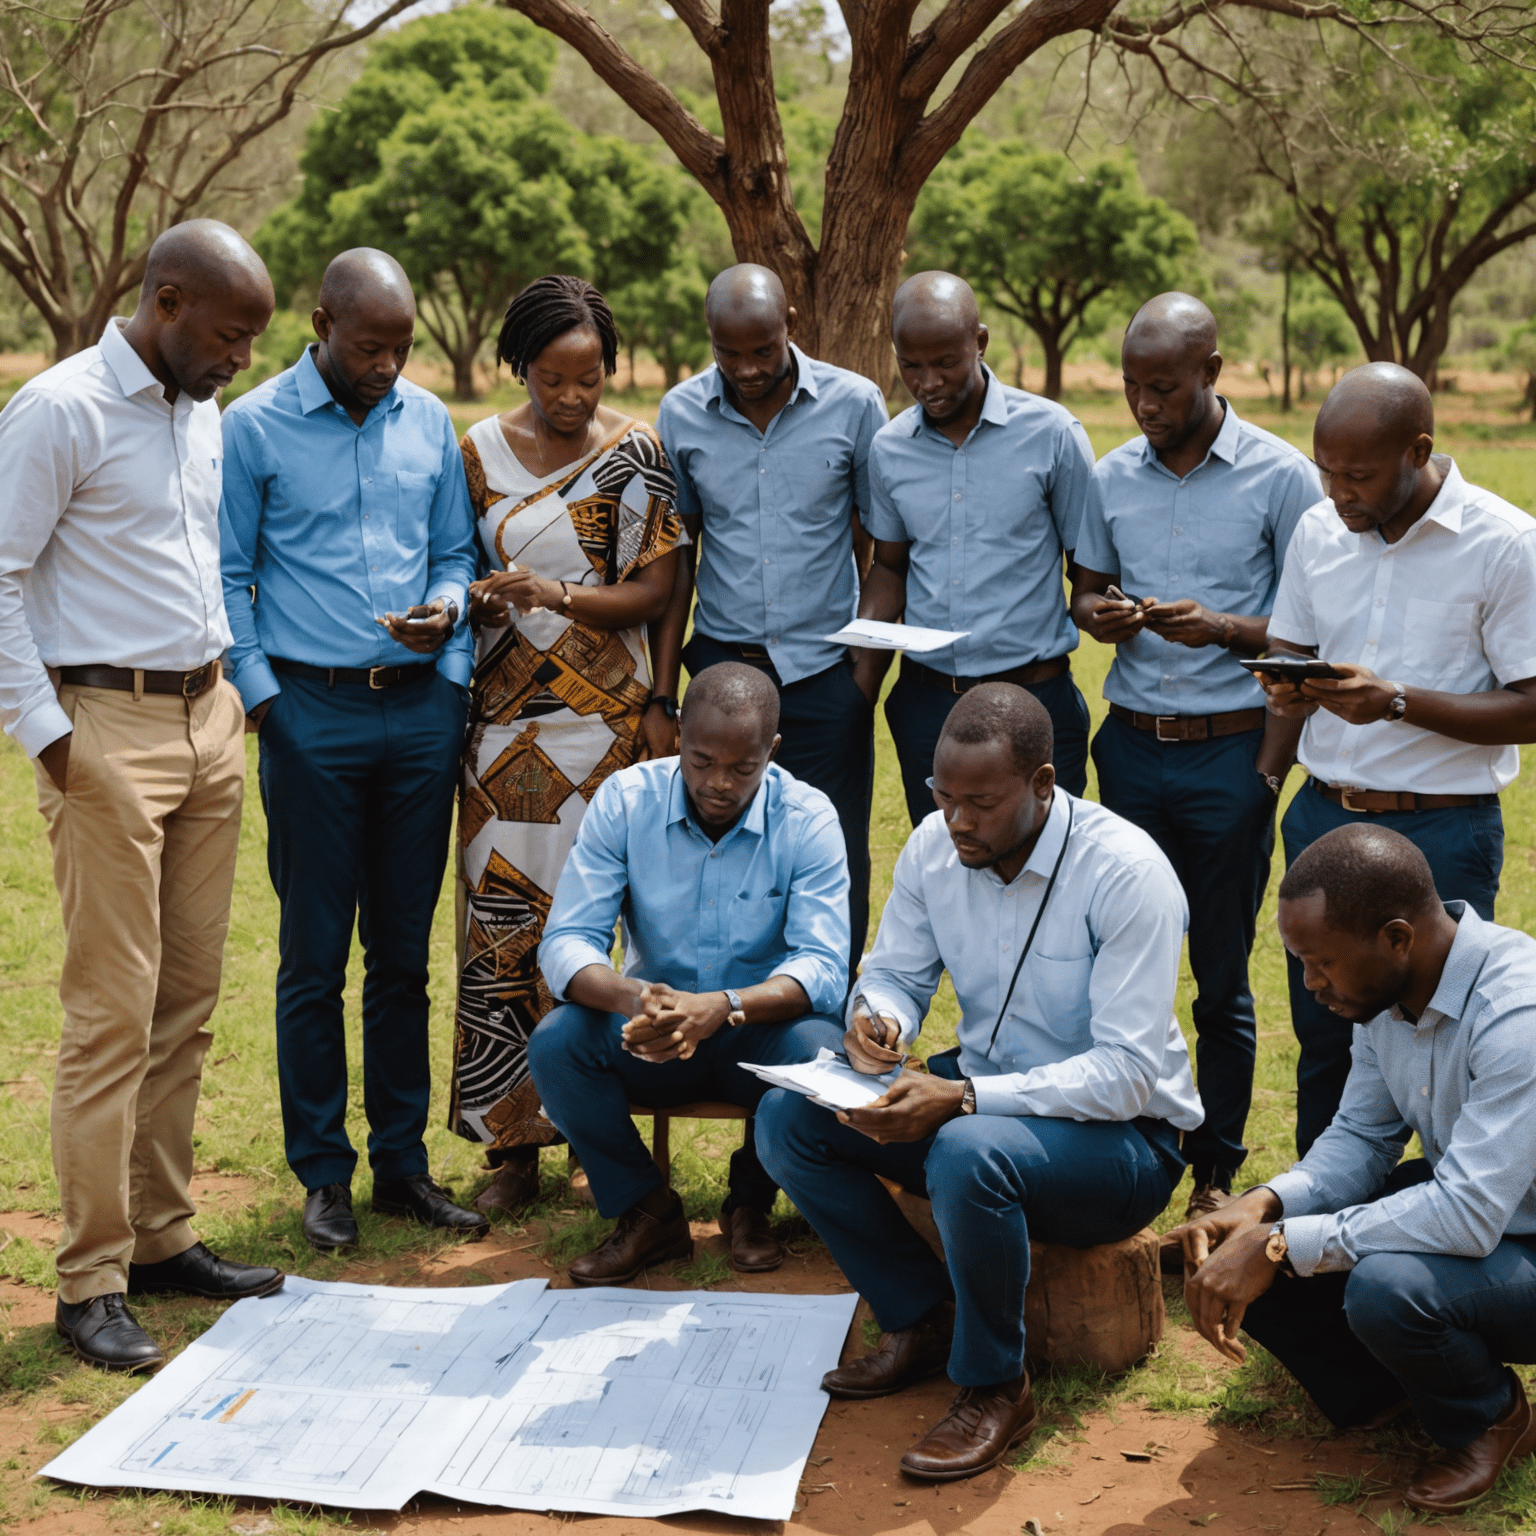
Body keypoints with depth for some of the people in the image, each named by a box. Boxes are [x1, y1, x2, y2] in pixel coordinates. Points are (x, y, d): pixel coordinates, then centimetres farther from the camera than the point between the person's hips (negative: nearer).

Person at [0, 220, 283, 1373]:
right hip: (107, 730, -7)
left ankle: (162, 1239, 20)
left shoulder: (206, 412, 13)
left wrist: (235, 683, 14)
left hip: (208, 721, 8)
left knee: (189, 1001, 10)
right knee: (114, 1011, -6)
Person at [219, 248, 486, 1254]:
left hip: (421, 708, 3)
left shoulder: (429, 422, 10)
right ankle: (325, 1174, 13)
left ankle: (402, 1161, 19)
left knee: (405, 951, 9)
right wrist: (261, 697, -7)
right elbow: (229, 578, 1)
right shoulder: (254, 427, -1)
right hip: (313, 711, -3)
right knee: (315, 955, 2)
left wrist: (446, 610, -6)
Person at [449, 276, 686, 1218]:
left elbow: (656, 592, -3)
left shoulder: (635, 452, 0)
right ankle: (512, 1147, 6)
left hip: (604, 716, -2)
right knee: (500, 919, -1)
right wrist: (479, 600, -8)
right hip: (507, 715, 3)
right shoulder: (481, 451, 9)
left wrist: (559, 595, -17)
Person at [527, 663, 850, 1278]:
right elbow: (565, 941, -15)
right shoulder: (625, 799, -10)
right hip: (650, 1039, 1)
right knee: (555, 1043, -27)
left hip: (762, 1028, -1)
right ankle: (648, 1210, -3)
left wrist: (725, 1007, -41)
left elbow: (823, 967, -20)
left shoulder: (808, 819, -13)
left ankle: (750, 1200, 0)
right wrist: (629, 997, -38)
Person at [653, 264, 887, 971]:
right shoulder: (681, 413, 1)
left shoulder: (854, 404, -4)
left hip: (824, 670, -1)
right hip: (720, 665, 1)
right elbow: (675, 559, 8)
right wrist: (662, 694, 4)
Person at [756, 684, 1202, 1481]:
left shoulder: (1127, 873, -24)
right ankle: (923, 1320, 4)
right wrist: (878, 1018, -19)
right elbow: (894, 973, 8)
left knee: (969, 1154, -38)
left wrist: (963, 1097, -37)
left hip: (1123, 1132, -7)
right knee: (786, 1118, -10)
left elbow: (1127, 1074, -26)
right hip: (982, 1094, 7)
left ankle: (994, 1387, -13)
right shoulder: (935, 845, -4)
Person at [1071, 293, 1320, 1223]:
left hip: (1231, 753, -3)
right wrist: (1102, 615, -6)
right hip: (1131, 746, 4)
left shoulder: (1282, 477, -6)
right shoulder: (1113, 476, 7)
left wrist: (1220, 628, -21)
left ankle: (1218, 1168, 19)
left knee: (1223, 978, 5)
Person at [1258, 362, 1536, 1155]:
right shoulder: (1318, 530, 6)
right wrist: (1291, 694, -9)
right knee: (1321, 1038, 13)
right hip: (1321, 816, 5)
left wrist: (1398, 702, -24)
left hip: (1440, 830, -5)